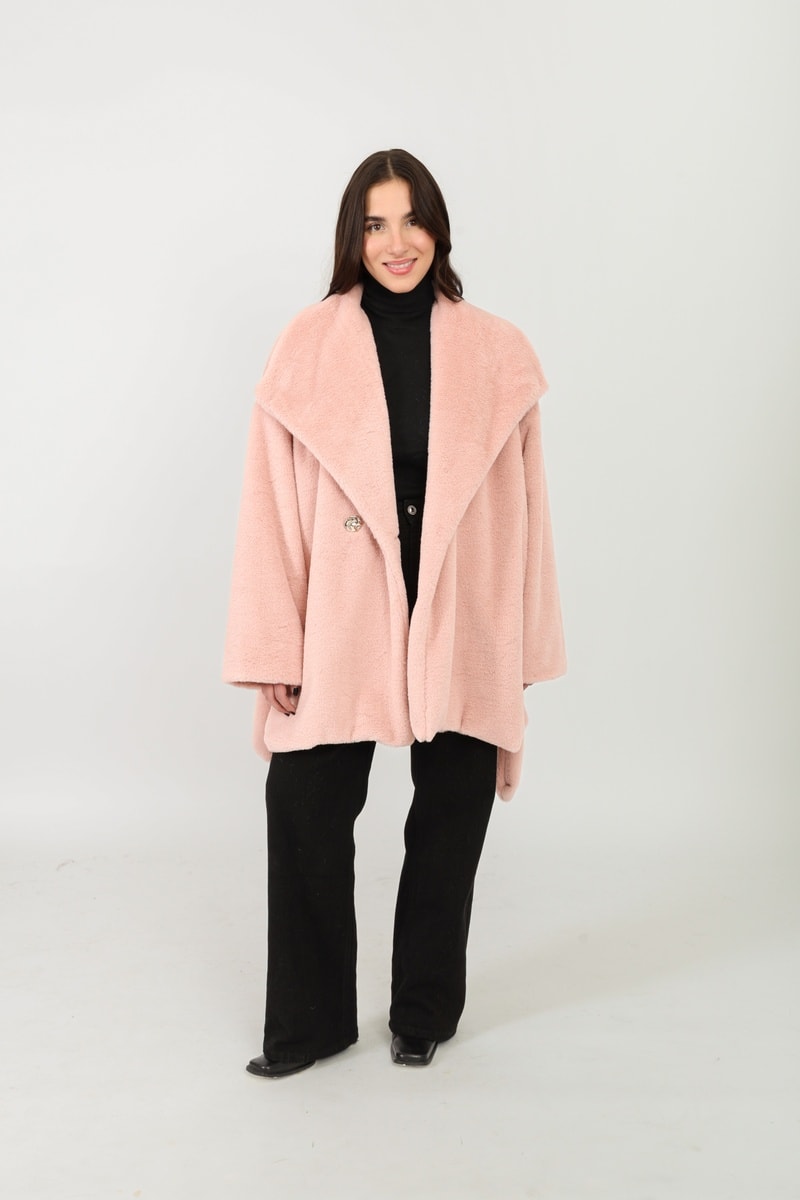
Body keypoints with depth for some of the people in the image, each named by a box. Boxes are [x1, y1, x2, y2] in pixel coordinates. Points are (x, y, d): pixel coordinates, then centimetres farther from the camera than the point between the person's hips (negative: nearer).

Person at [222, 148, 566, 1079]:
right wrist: (275, 652, -6)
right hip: (341, 626, -1)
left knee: (449, 824, 11)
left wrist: (522, 646, 3)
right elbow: (272, 506, -2)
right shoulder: (307, 346, 0)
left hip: (460, 628, 1)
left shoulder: (496, 355, 3)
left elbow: (523, 507, 4)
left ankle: (423, 1011, 32)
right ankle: (310, 1019, 20)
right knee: (304, 811, -2)